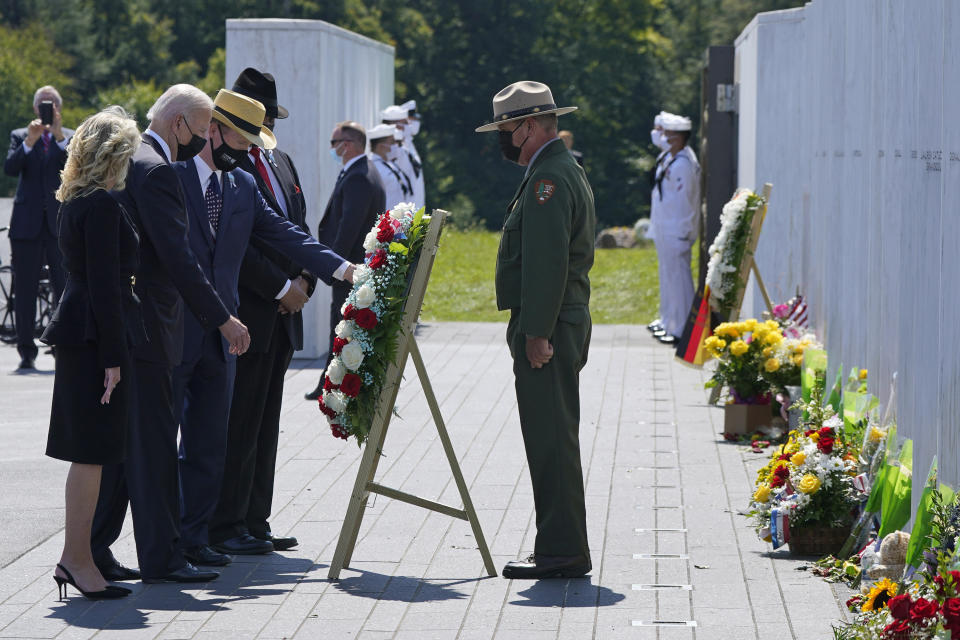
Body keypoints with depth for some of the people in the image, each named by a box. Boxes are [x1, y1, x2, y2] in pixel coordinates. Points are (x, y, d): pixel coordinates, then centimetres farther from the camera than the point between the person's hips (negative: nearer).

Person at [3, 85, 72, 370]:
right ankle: (26, 352, 7)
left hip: (60, 223, -1)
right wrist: (29, 142, -20)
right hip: (27, 223, 1)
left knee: (66, 288, -4)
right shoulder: (20, 136, 11)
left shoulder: (69, 138, 9)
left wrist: (59, 136, -21)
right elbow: (10, 168, -6)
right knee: (25, 290, 2)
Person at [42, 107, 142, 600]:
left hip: (80, 336, 10)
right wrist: (112, 355, -18)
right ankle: (78, 559, -2)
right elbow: (104, 282, -18)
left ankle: (76, 557, 16)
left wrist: (111, 349, 19)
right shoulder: (102, 203, -15)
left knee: (89, 452, 12)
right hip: (95, 338, -10)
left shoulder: (76, 201, 15)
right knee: (92, 451, -5)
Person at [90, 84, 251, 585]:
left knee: (122, 441, 13)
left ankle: (93, 549, 17)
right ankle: (161, 558, -1)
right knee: (152, 443, -5)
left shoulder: (134, 162, 15)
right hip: (144, 326, -10)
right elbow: (177, 257, -21)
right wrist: (222, 319, -16)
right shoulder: (154, 171, -16)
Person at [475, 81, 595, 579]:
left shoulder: (548, 179, -14)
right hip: (559, 326, 11)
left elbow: (547, 262, -22)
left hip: (547, 329, -11)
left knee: (551, 440, -9)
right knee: (552, 439, 12)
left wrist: (537, 332, -22)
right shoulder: (564, 170, 20)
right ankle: (562, 547, 16)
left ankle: (562, 551, -7)